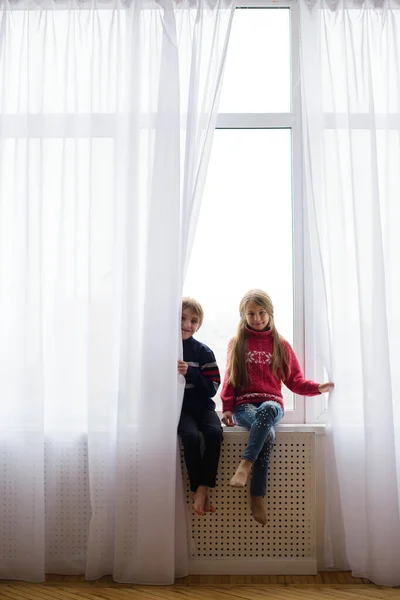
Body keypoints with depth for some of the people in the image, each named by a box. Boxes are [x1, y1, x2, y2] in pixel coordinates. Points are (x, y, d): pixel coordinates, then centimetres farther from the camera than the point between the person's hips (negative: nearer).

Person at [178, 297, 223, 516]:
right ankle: (198, 491, -13)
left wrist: (190, 373, -18)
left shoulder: (203, 352, 1)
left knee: (215, 433, -27)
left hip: (202, 406, 2)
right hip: (178, 407, -1)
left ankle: (202, 489, -17)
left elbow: (212, 388, -5)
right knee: (191, 436, -29)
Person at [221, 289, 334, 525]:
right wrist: (227, 408, 1)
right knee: (268, 433, -36)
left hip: (271, 404, 1)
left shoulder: (281, 345, 15)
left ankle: (246, 464, -38)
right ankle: (258, 497, -32)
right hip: (244, 405, 0)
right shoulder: (237, 344, 14)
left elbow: (295, 381, 13)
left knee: (267, 410, -40)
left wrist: (318, 388, -5)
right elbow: (230, 380, 13)